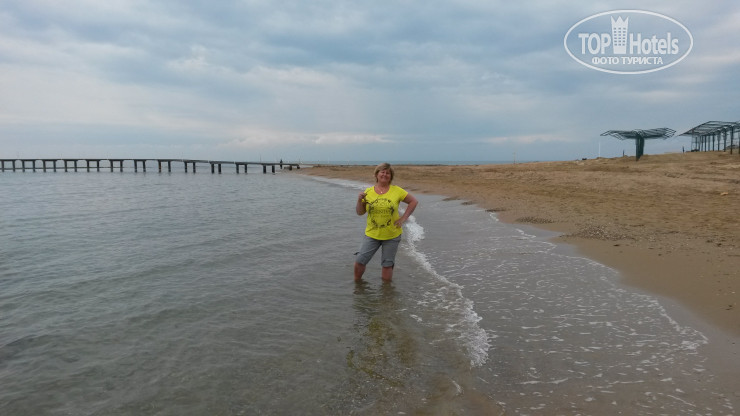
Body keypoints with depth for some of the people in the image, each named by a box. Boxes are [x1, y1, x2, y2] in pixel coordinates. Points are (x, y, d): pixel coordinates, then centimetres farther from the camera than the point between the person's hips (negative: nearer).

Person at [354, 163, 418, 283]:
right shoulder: (368, 192, -1)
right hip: (372, 234, 1)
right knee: (359, 262, -1)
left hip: (392, 235, -1)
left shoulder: (397, 191, -5)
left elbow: (414, 201, 3)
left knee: (387, 265, 8)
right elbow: (360, 212, 3)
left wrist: (403, 218, -4)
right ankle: (357, 282, 24)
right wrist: (359, 201, -16)